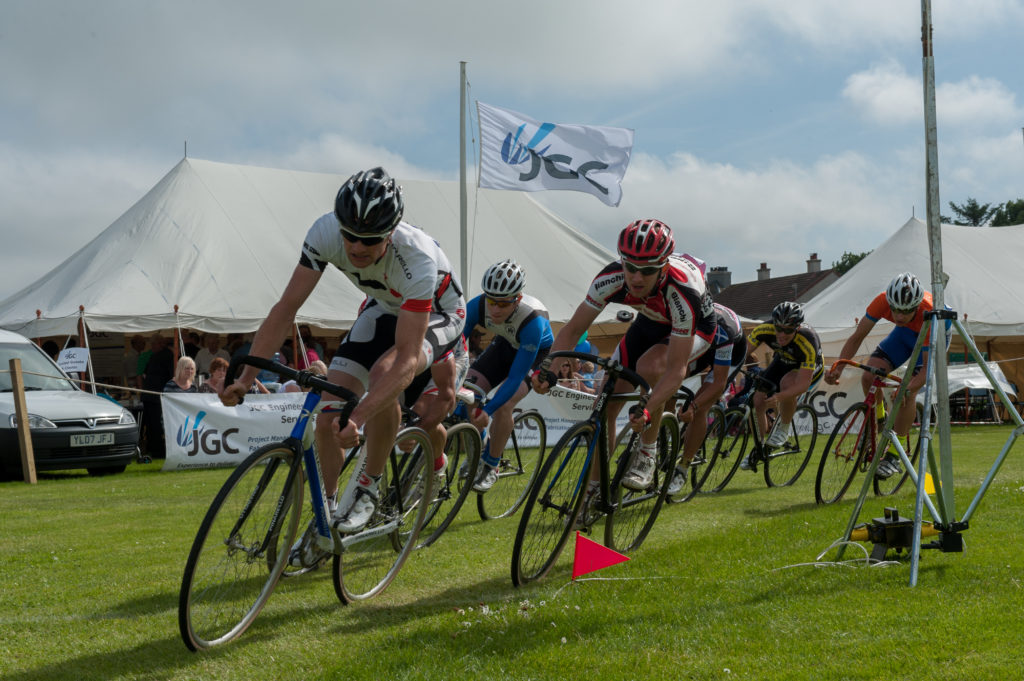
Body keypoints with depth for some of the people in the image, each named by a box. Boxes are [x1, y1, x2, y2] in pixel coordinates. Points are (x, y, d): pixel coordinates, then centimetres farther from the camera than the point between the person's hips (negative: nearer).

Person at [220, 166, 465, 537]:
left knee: (385, 373, -36)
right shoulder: (325, 232, -29)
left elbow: (407, 356, -43)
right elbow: (286, 308, -23)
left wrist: (358, 417, -54)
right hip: (384, 308, 5)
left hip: (437, 314, -5)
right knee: (327, 420, -8)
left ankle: (368, 486, -14)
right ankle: (324, 520, 12)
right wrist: (245, 376, -33)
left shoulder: (417, 258, -41)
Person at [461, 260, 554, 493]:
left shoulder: (533, 320, -41)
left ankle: (491, 466, -4)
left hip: (537, 354, -4)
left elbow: (516, 377, -37)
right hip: (505, 346, 4)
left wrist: (488, 410, -44)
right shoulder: (478, 305, -30)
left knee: (502, 405, -25)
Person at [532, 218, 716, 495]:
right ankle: (593, 488, 8)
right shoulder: (612, 278, -30)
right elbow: (573, 329, -20)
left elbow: (676, 369, -39)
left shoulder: (682, 292, -41)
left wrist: (647, 410, -53)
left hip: (696, 325, -4)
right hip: (651, 321, 4)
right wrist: (549, 371, -35)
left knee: (649, 366, -36)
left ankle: (647, 455, -15)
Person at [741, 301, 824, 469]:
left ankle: (785, 427, -11)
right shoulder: (765, 330, -30)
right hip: (782, 361, 4)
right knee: (757, 402, -12)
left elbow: (803, 384, -39)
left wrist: (780, 397, -54)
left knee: (787, 382, -37)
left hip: (810, 369, -4)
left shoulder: (808, 342, -39)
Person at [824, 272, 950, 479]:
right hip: (906, 332, 4)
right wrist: (838, 368, -37)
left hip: (933, 337, -4)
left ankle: (893, 455, -10)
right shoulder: (882, 301, -33)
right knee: (869, 376, -16)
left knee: (907, 393, -22)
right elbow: (857, 337, -23)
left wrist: (908, 389, -55)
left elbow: (927, 368, -36)